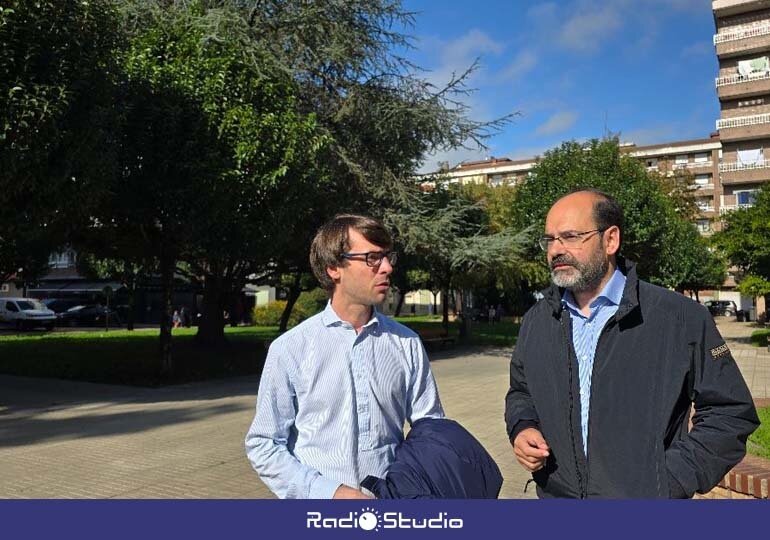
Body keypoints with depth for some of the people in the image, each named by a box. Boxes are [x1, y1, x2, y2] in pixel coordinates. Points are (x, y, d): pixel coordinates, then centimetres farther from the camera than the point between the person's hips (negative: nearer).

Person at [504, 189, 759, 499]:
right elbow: (521, 391, 15)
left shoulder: (681, 318, -12)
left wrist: (668, 483, -15)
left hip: (649, 497, -3)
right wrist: (521, 429, -6)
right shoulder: (537, 320, 1)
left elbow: (731, 413, -7)